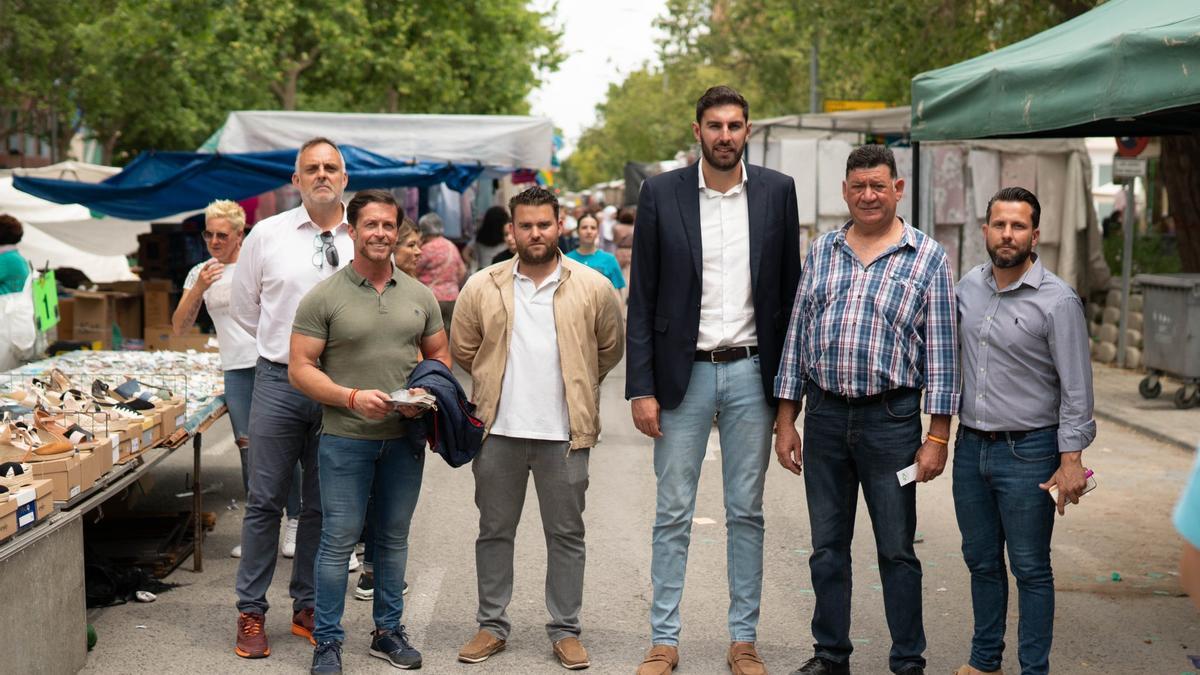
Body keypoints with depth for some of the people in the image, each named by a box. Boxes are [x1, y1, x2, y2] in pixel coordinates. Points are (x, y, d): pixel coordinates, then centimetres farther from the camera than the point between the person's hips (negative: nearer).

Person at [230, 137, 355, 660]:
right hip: (279, 381, -1)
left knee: (323, 505, 10)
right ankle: (251, 612, 12)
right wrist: (283, 342, 11)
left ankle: (307, 609, 22)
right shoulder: (267, 235, 2)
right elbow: (245, 307, 13)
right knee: (265, 501, 2)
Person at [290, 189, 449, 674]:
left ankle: (389, 632, 25)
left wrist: (426, 393, -6)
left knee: (393, 538, 13)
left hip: (405, 438, 4)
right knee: (338, 539, -2)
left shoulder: (419, 296, 8)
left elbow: (440, 356, 15)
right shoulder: (323, 298, -5)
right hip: (345, 438, -4)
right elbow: (300, 369, -7)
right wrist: (353, 397, -19)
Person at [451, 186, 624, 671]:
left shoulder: (593, 288, -1)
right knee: (494, 532, 10)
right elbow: (462, 350, 12)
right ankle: (491, 626, 22)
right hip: (498, 431, 1)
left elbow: (610, 350, 11)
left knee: (566, 535, 6)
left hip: (565, 433, -1)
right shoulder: (482, 288, 1)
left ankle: (565, 630, 17)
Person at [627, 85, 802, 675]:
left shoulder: (777, 192, 3)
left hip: (750, 372, 1)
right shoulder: (661, 194, -1)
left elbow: (790, 289, 6)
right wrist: (641, 387, -5)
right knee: (673, 515, 4)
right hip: (683, 374, -1)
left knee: (746, 514, 8)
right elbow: (642, 300, 0)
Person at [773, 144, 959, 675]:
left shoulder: (927, 258, -1)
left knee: (897, 549, 4)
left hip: (892, 418, -3)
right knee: (827, 546, 10)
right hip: (824, 415, 3)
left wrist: (937, 436, -6)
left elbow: (941, 351, -2)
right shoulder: (822, 251, 9)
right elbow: (797, 335, 11)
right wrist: (786, 421, 7)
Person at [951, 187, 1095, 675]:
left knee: (1030, 569, 2)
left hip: (1027, 452, -5)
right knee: (982, 561, 16)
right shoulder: (969, 287, 5)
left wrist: (1071, 459, -17)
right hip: (971, 447, 6)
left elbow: (1077, 389, -12)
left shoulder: (1058, 301, -12)